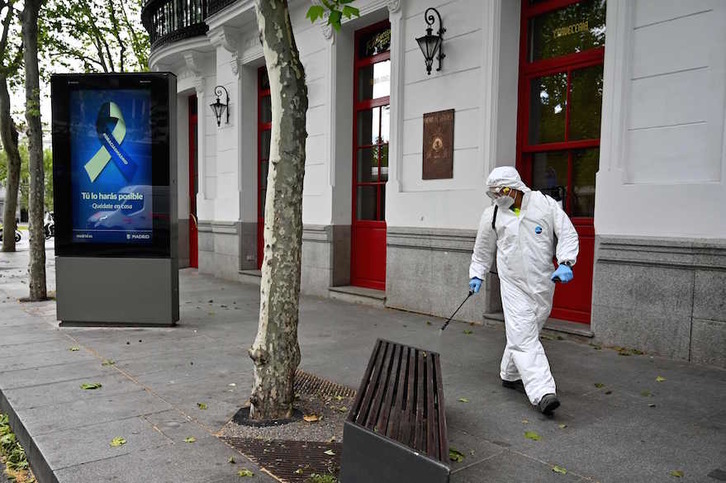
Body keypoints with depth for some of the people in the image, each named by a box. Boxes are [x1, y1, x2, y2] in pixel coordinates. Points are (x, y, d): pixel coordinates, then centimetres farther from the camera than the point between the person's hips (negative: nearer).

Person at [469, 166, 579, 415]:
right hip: (514, 285, -1)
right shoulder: (492, 215, 2)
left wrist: (565, 263, -14)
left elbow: (567, 233, -1)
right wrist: (477, 274, 14)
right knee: (523, 337, -13)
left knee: (524, 335, 13)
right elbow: (483, 249, 15)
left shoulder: (545, 204, -3)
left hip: (543, 284, 1)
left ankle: (510, 375, 34)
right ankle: (542, 392, -15)